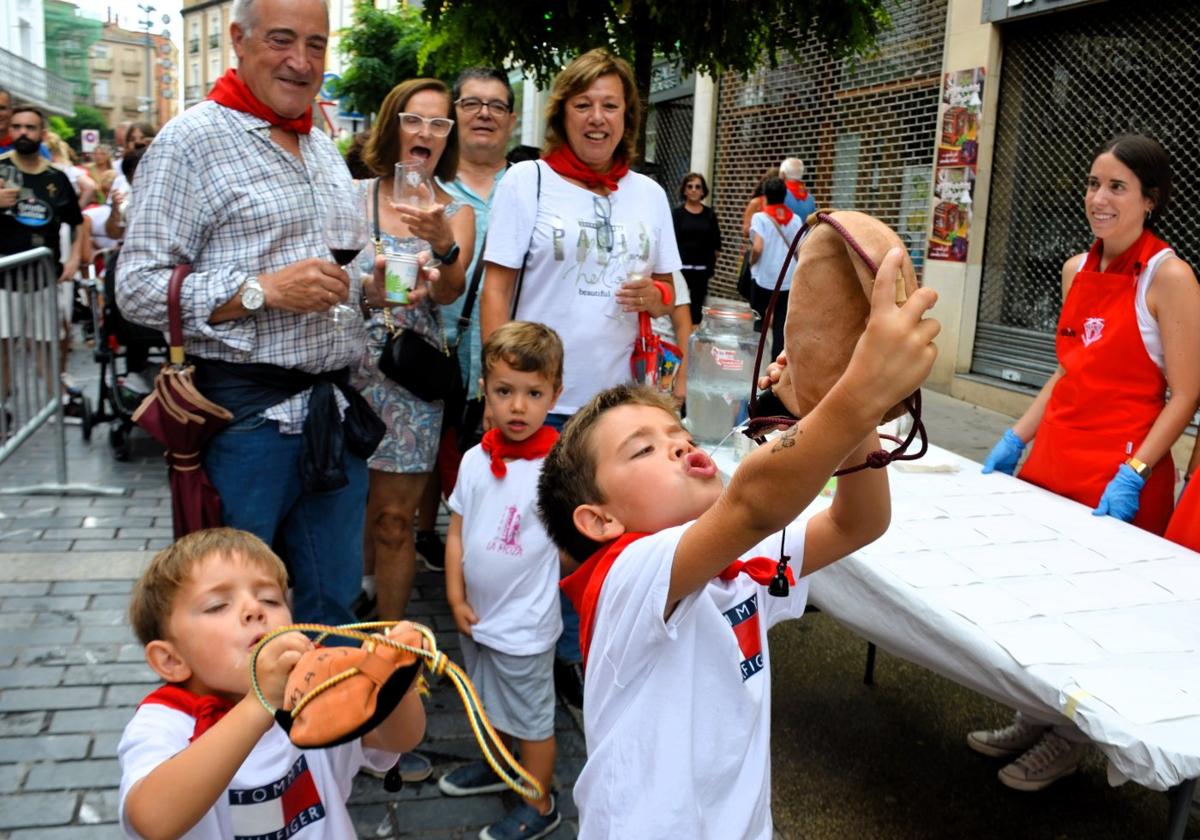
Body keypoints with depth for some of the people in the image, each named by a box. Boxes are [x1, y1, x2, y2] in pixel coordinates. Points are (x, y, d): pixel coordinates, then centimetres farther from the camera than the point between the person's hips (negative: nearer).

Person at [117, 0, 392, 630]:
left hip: (334, 407, 7)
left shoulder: (324, 149, 16)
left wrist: (380, 282, 6)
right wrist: (263, 290, -22)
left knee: (334, 603, 16)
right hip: (246, 413, -6)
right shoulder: (191, 141, -7)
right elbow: (138, 289, -13)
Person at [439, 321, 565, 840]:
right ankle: (495, 766, 51)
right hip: (478, 615, 6)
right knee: (490, 704, 27)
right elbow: (457, 533, 3)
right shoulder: (475, 460, -4)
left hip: (525, 623, -6)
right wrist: (457, 599, 0)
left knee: (530, 717, 12)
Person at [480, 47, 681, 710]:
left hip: (615, 396, 3)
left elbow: (666, 290, 17)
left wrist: (654, 295, -7)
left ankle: (571, 654, 28)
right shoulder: (526, 181, 0)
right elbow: (496, 288, -4)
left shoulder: (648, 194, 10)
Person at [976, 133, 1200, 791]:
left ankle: (1067, 741, 25)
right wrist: (1015, 440, 12)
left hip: (1119, 474, -6)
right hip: (1053, 458, 6)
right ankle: (1031, 722, 31)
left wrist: (1131, 477, -20)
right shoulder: (1078, 270, 9)